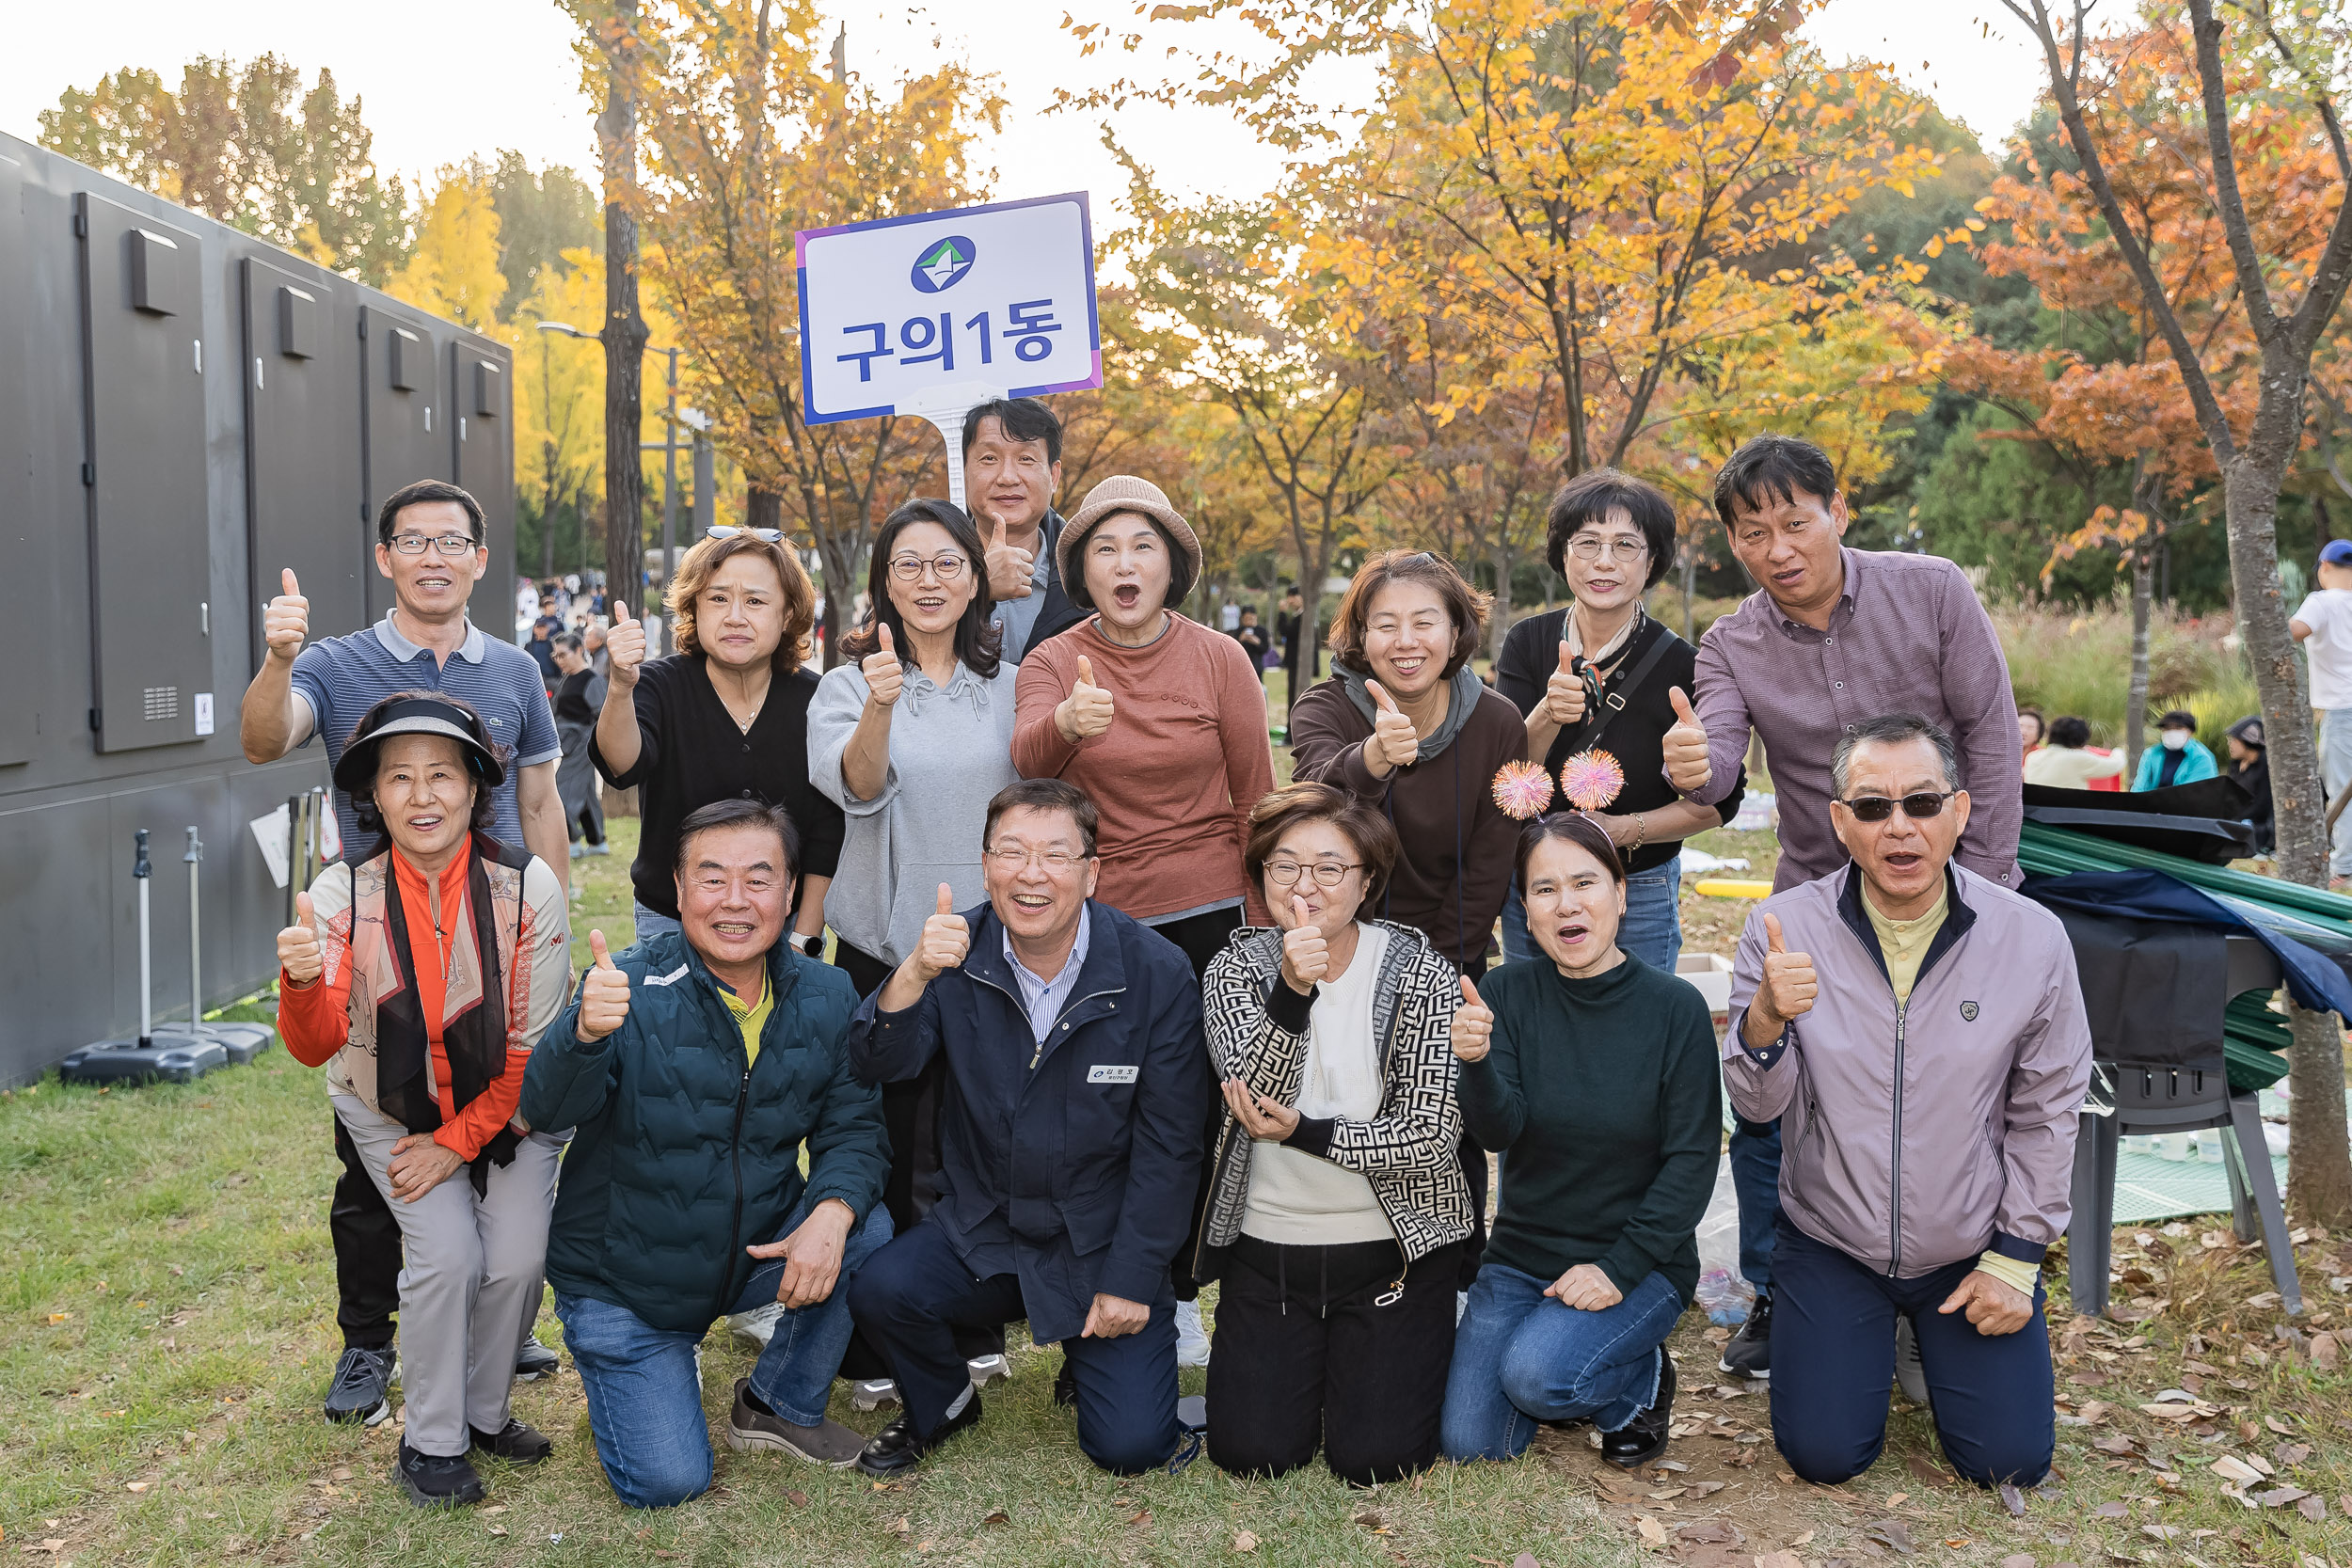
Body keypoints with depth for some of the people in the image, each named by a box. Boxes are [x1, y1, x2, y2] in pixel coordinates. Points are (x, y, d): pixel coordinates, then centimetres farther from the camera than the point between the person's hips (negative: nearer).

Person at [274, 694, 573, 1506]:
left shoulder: (527, 887, -20)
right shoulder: (343, 893, -18)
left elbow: (531, 1048, -14)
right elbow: (317, 1048, -25)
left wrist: (456, 1143, -13)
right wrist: (302, 986, -46)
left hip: (504, 1107, 0)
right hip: (392, 1110, 0)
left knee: (517, 1258, -12)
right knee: (447, 1254, -16)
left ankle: (486, 1412, 16)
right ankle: (433, 1442, 6)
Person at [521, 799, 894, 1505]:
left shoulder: (825, 996, -6)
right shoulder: (629, 989, -19)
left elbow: (852, 1122, -4)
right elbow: (546, 1109, -32)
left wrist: (833, 1211, -26)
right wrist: (585, 1034, -55)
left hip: (758, 1254, 4)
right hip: (623, 1280, -4)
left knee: (870, 1232, -21)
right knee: (668, 1481, -11)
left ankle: (780, 1404, 4)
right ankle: (632, 1370, 23)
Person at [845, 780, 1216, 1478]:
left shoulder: (1156, 973, -13)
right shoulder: (958, 954, -7)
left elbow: (1168, 1146, -9)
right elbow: (881, 1065, -19)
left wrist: (1132, 1281, -9)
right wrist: (913, 975, -38)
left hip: (1101, 1243, -1)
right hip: (980, 1231, 2)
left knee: (1131, 1445, -11)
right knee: (879, 1290, -25)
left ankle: (1090, 1351, 25)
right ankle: (942, 1406, 8)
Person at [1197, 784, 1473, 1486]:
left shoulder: (1418, 972, -8)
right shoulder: (1236, 968, -3)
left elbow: (1432, 1133, -12)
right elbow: (1254, 1094, -19)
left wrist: (1303, 1132, -21)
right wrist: (1293, 989, -34)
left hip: (1392, 1247, -2)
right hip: (1268, 1246, 2)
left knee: (1375, 1458, -8)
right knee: (1250, 1452, -6)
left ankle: (1413, 1350, 23)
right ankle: (1308, 1361, 26)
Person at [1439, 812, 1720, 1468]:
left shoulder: (1675, 1007, -10)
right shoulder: (1509, 992, -4)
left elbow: (1692, 1160, -9)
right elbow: (1499, 1130, -16)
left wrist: (1621, 1267, -17)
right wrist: (1476, 1063, -37)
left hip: (1640, 1260, -3)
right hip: (1521, 1256, 3)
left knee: (1534, 1374, -27)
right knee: (1467, 1445, -6)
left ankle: (1641, 1381, 4)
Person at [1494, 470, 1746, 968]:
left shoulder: (1681, 665, -13)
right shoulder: (1528, 643, -6)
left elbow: (1719, 801, -5)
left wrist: (1627, 829, -19)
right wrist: (1549, 714, -32)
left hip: (1639, 899, -2)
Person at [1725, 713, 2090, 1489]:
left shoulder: (2033, 939, -12)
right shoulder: (1785, 926, -14)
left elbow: (2046, 1113, -1)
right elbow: (1758, 1104, -14)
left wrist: (2016, 1256, -1)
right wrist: (1765, 1020, -35)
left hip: (1970, 1249, 1)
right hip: (1830, 1245, 0)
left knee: (2009, 1461, -1)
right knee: (1823, 1454, -4)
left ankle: (1937, 1333, 30)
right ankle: (1868, 1338, 28)